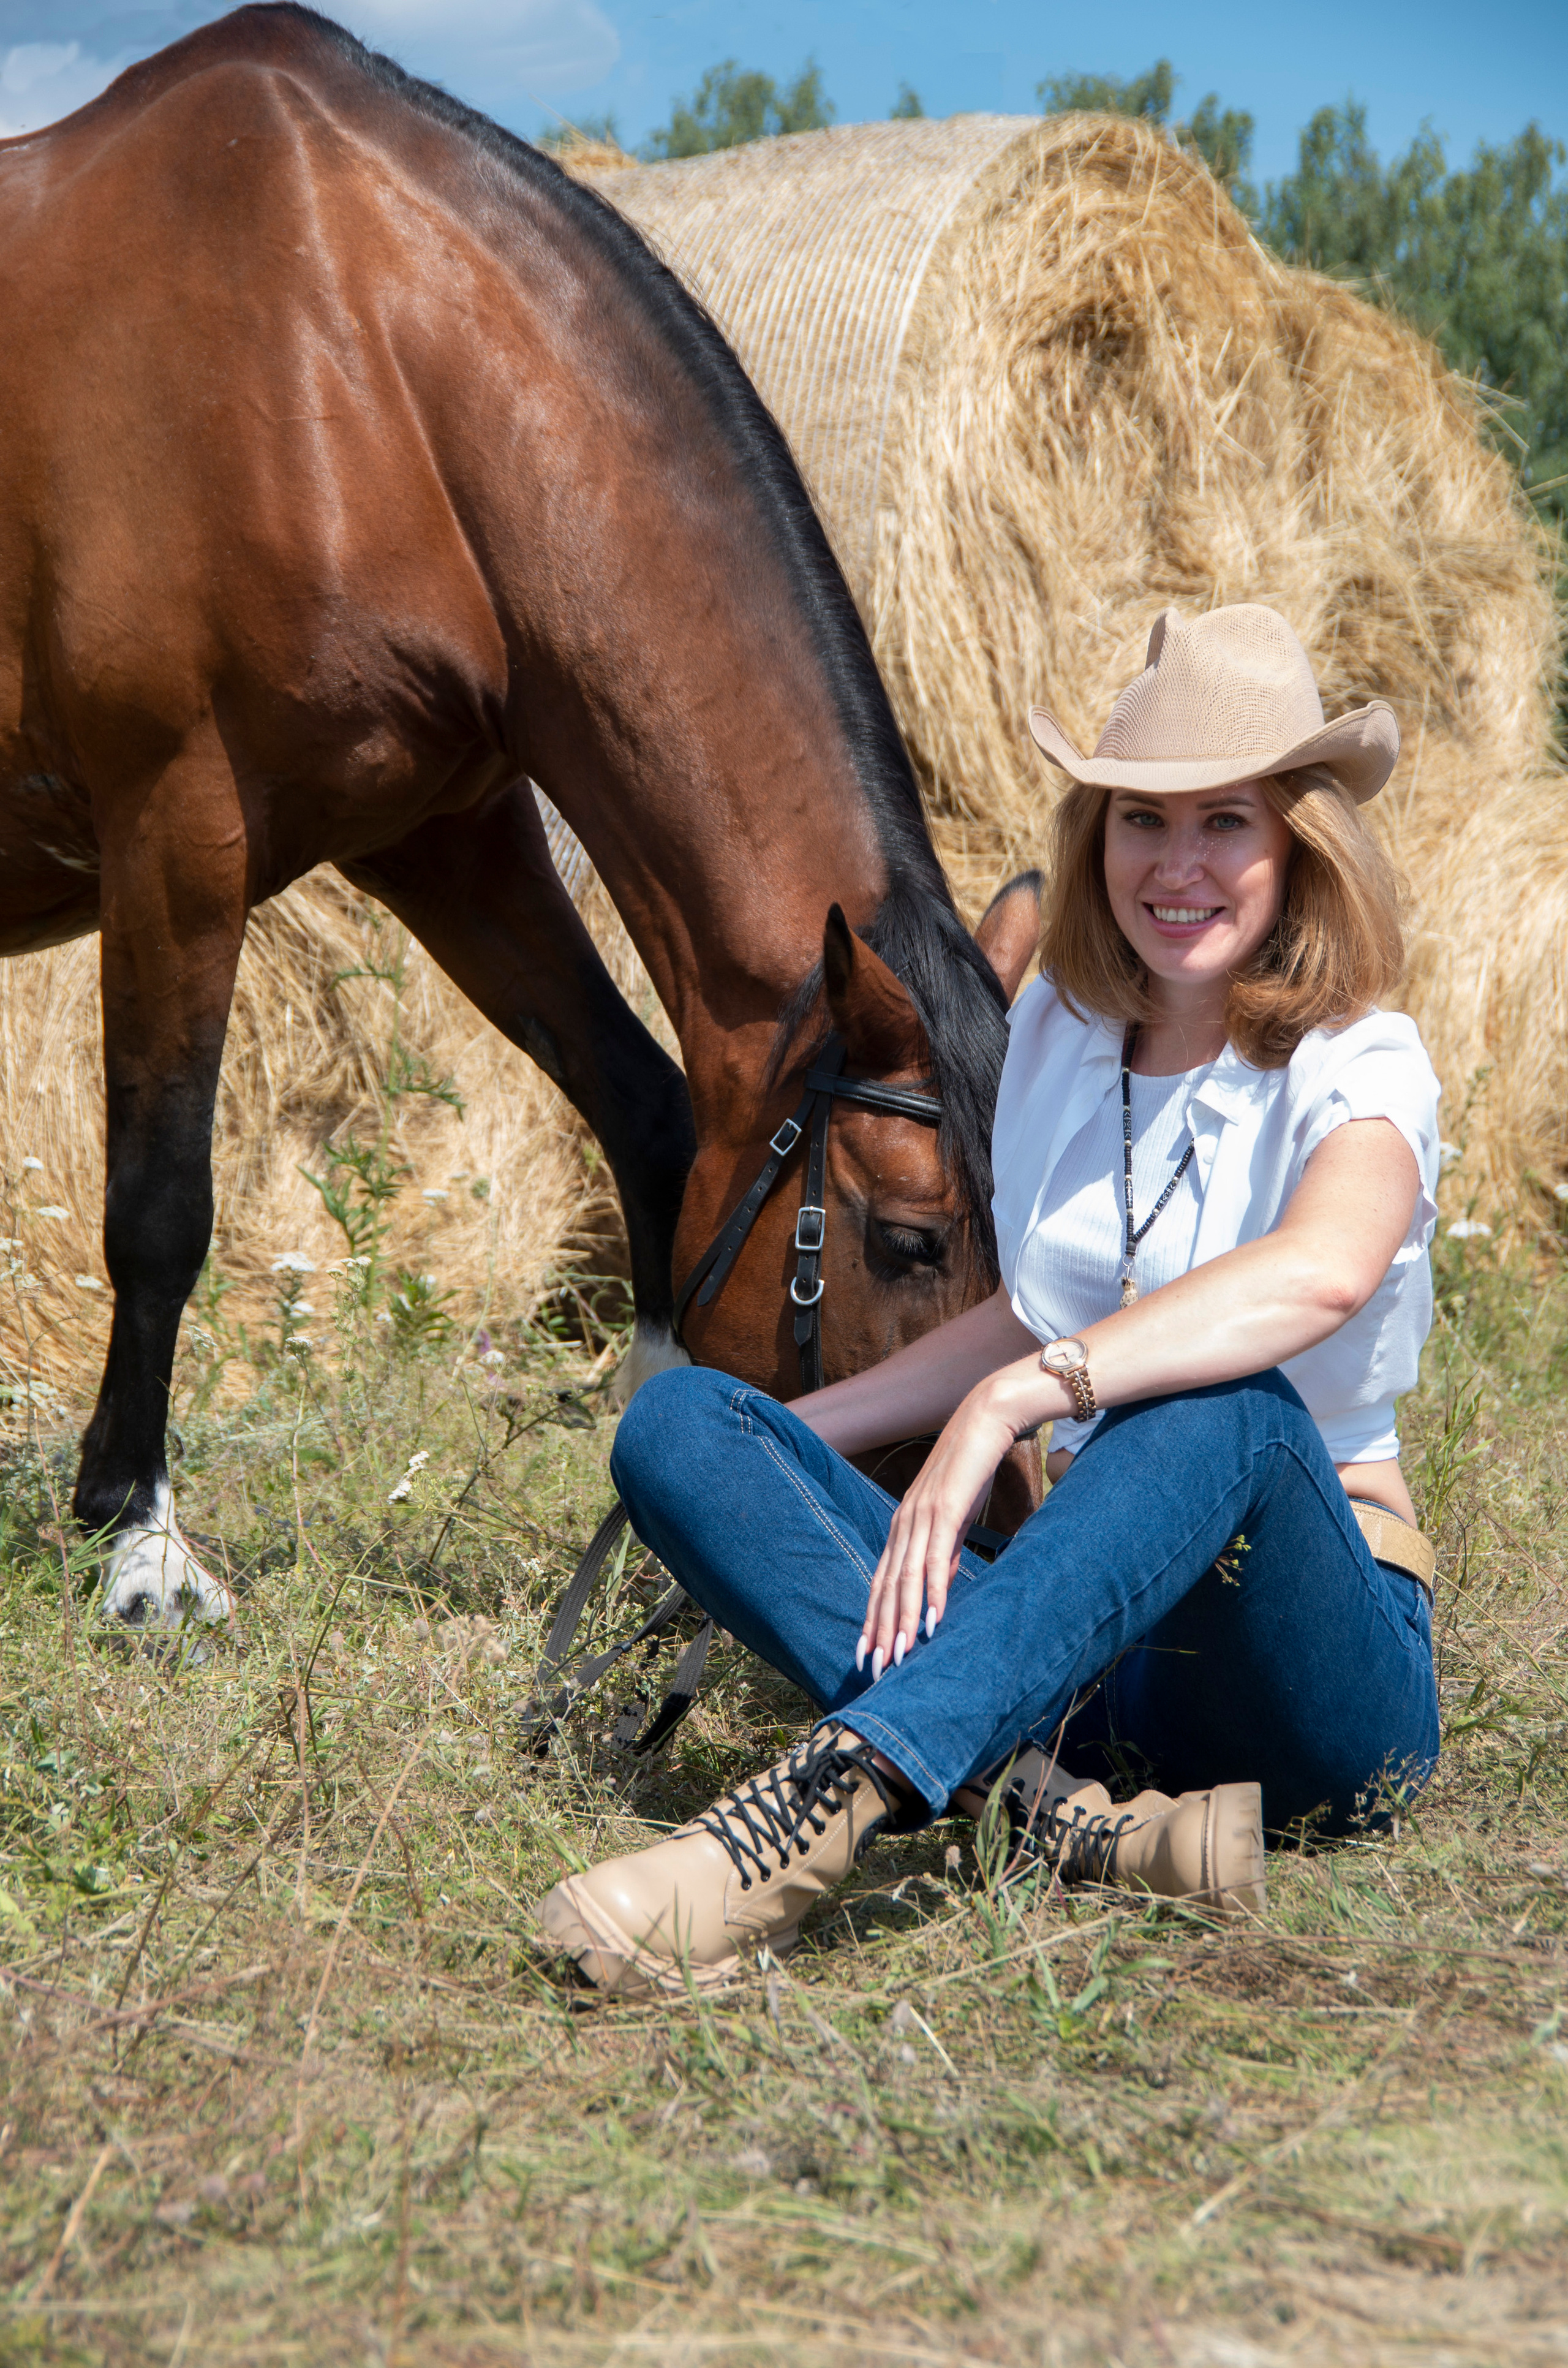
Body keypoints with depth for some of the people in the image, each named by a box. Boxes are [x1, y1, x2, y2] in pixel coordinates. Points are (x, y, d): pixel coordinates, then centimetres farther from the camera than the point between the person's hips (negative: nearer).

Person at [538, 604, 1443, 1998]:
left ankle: (825, 1807, -49)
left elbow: (1324, 1269, -35)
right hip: (1081, 1644, 6)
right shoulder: (1060, 1033, 9)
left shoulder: (1360, 1068, -10)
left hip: (1311, 1657, -5)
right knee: (676, 1423, -13)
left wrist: (1009, 1402, -42)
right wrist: (790, 1438, 16)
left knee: (1224, 1407, -38)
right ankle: (1046, 1797, -37)